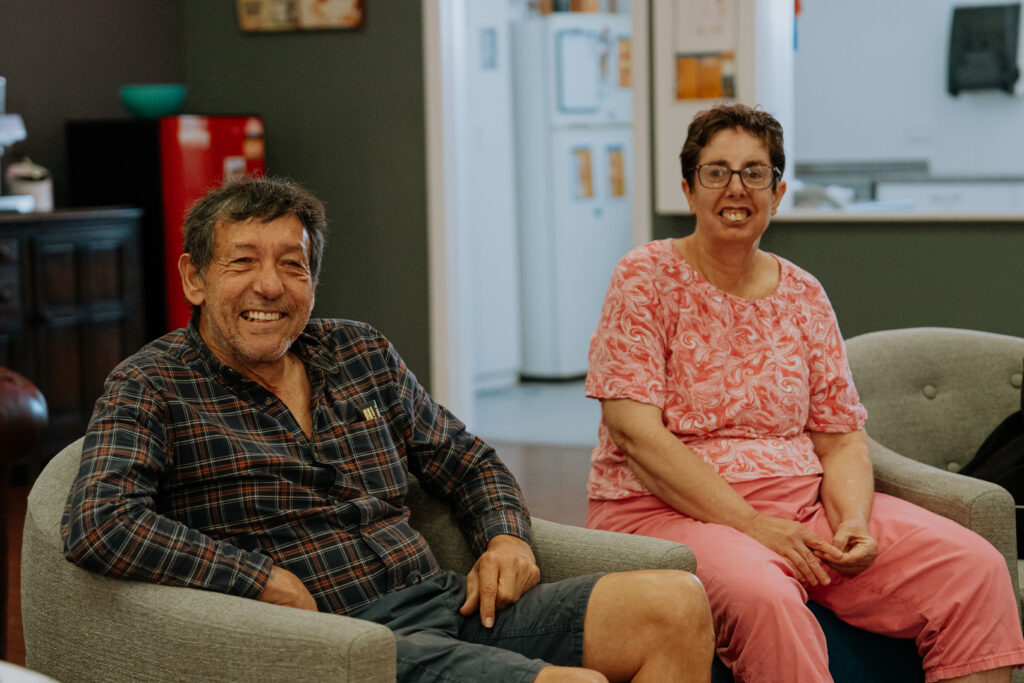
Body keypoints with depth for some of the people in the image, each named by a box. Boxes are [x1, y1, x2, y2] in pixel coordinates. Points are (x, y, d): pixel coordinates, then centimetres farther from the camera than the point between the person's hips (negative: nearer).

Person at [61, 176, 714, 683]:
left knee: (679, 604, -12)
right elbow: (96, 523, -18)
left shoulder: (361, 353, 17)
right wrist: (269, 582, -17)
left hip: (450, 604, 7)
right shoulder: (152, 388, -1)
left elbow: (468, 462, 27)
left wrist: (506, 537, 5)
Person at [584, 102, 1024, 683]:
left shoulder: (804, 296, 12)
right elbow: (634, 430, -12)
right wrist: (749, 525, -19)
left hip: (804, 502, 5)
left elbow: (841, 438, 12)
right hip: (666, 507, -5)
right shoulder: (645, 278, -2)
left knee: (976, 569, -14)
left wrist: (853, 520, -11)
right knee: (760, 593, -39)